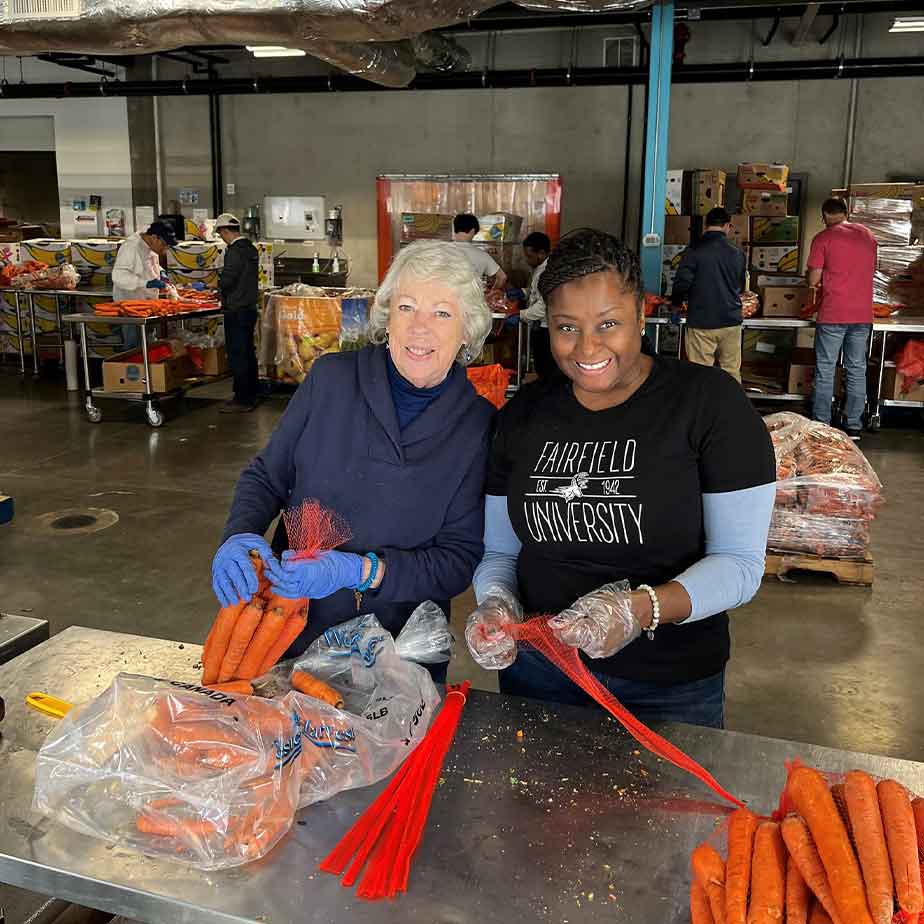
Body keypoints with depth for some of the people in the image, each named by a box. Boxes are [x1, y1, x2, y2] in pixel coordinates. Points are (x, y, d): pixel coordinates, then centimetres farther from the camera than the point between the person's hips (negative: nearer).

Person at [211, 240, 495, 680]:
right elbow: (266, 478, 0)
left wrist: (360, 571, -25)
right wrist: (240, 536, -20)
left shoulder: (479, 425, -13)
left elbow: (459, 558, -12)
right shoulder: (332, 378, -10)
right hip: (292, 632, 2)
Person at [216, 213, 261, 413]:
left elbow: (226, 281, -20)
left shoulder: (235, 251, -16)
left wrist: (214, 284, 1)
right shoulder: (251, 249, 11)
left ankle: (242, 400, -1)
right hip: (250, 308, 9)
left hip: (236, 311, -9)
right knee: (248, 353, 14)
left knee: (237, 356, -4)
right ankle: (251, 395, 22)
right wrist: (222, 285, 20)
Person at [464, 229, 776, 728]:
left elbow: (740, 561, -15)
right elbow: (499, 550, 5)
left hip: (669, 686, -3)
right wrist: (496, 604, -17)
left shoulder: (709, 401, -13)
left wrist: (643, 608, -31)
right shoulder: (523, 414, -1)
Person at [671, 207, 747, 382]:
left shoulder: (693, 251, -8)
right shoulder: (738, 254, 3)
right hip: (731, 321, 3)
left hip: (701, 323, -3)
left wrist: (677, 302, 11)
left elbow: (681, 283, -10)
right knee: (732, 373, 10)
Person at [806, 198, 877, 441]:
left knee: (825, 371, 4)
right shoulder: (868, 235, 10)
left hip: (832, 315, -4)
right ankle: (854, 426, 14)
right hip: (863, 314, 5)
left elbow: (813, 280, -6)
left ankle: (821, 426, 7)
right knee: (857, 370, 10)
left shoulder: (823, 238, -7)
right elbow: (870, 270, 19)